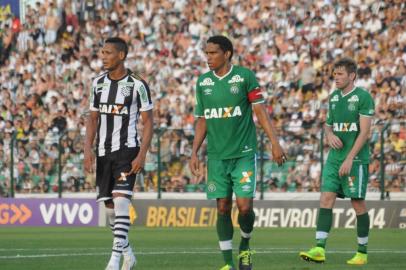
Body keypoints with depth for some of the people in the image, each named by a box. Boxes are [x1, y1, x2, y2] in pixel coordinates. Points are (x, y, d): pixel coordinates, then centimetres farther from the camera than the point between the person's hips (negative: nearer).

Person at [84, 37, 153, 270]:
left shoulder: (137, 85, -6)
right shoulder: (99, 83, 10)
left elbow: (148, 122, -5)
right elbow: (93, 119, 15)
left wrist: (142, 155, -14)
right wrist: (88, 150, 3)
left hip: (127, 150, -6)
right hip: (103, 152, 6)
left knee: (121, 199, -18)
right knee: (109, 205, 8)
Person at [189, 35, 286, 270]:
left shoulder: (245, 76, -4)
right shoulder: (203, 82, 8)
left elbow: (260, 111, -4)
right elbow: (202, 121, 14)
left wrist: (275, 142, -12)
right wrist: (194, 153, 9)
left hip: (244, 153, -3)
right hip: (217, 156, 3)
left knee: (245, 206, -9)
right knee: (223, 208, 0)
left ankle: (245, 246, 20)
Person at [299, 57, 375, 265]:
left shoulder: (363, 97, -8)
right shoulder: (334, 97, 13)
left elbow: (364, 131, -13)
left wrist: (349, 159, -18)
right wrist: (330, 135, -1)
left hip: (356, 159, -6)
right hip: (334, 158, 6)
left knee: (358, 203, 0)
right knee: (326, 198, -6)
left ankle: (362, 252, 10)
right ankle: (319, 249, -13)